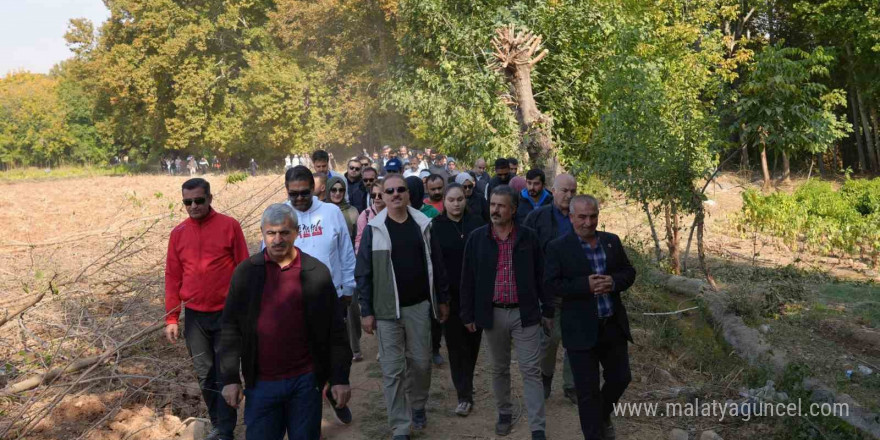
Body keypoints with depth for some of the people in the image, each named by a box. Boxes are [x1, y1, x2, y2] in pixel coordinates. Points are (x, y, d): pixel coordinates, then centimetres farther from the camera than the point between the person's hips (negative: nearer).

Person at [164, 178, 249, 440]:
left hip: (226, 313, -3)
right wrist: (171, 318, 4)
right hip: (194, 316, 3)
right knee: (204, 374, 12)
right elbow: (172, 277, 7)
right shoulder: (178, 233, 3)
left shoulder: (229, 225, -6)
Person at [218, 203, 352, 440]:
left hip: (305, 381, 0)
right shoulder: (245, 272, -1)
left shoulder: (317, 272, -2)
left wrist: (340, 378, -2)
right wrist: (230, 378, -3)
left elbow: (335, 331, 0)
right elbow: (231, 328, 2)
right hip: (261, 383, 1)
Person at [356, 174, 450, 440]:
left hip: (418, 306, 2)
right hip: (387, 309, -2)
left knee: (421, 362, 11)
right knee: (392, 369, 2)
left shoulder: (422, 225, 1)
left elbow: (436, 264, 7)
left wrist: (443, 300, 7)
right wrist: (366, 311, -7)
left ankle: (418, 406, 38)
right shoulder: (373, 229, -6)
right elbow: (364, 273, -4)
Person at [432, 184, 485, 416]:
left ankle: (466, 386, 32)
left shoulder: (477, 223, 2)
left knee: (472, 340, 10)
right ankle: (465, 395, 8)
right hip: (450, 294, -2)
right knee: (456, 343, 2)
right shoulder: (436, 226, -3)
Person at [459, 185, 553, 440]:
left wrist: (548, 311, 4)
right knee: (499, 369, 16)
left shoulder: (528, 237, -2)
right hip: (493, 314, 1)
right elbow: (468, 279, 3)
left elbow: (541, 276, 4)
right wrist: (468, 314, 2)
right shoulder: (477, 238, -2)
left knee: (531, 371, 0)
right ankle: (504, 413, 34)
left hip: (525, 313, -1)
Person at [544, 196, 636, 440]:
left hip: (614, 325, 5)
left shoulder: (612, 241, 6)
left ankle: (603, 415, 44)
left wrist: (613, 282, -12)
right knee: (588, 390, 3)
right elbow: (551, 283, -13)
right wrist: (585, 285, -24)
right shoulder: (558, 247, -8)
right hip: (581, 330, -5)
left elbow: (629, 272, 9)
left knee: (620, 377, 17)